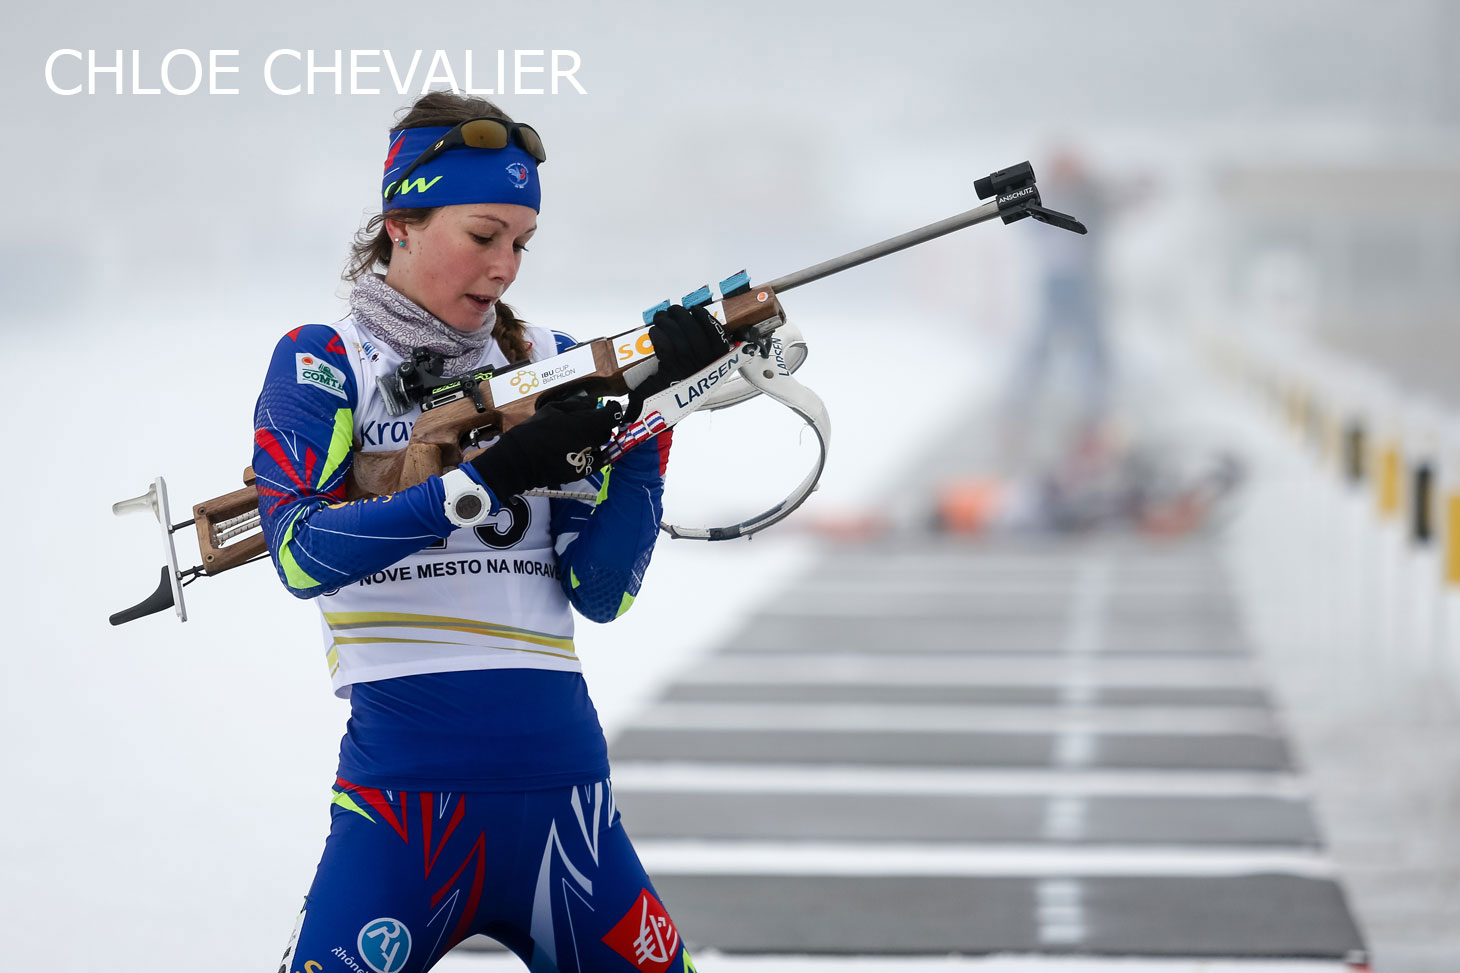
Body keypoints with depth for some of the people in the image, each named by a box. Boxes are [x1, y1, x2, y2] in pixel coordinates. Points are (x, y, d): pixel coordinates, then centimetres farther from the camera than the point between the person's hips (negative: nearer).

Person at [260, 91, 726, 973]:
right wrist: (485, 481, -20)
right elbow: (301, 554, -13)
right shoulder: (324, 363, 3)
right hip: (402, 794, -3)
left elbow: (602, 593, 4)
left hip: (561, 787, 4)